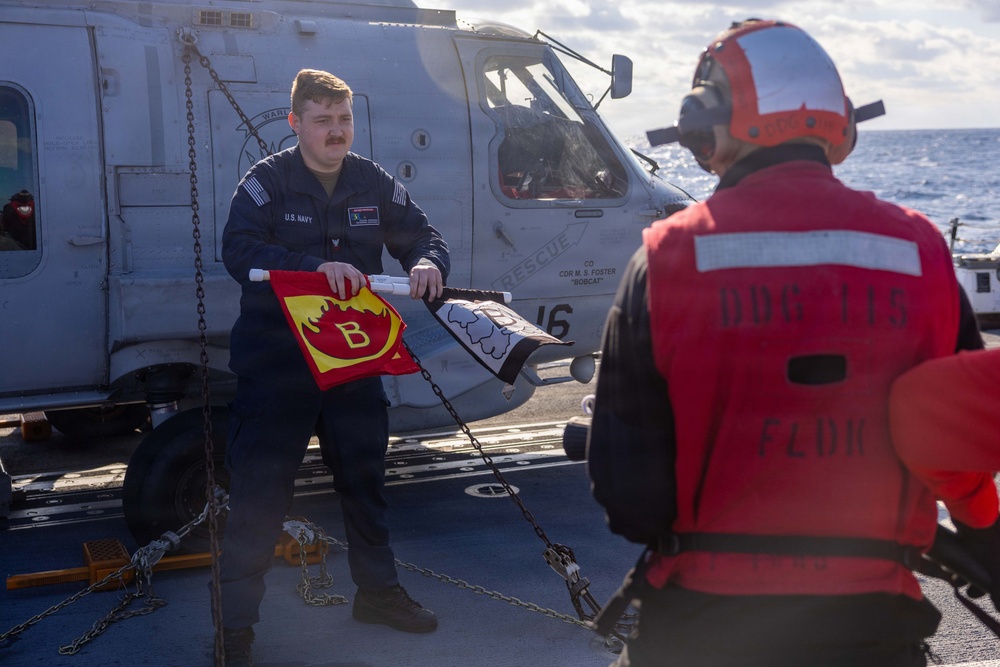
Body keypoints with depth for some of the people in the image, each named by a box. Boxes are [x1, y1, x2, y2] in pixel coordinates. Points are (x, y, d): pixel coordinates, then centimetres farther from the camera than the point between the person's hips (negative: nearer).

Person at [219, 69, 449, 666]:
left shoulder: (375, 184, 6)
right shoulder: (268, 180, -7)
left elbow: (422, 235, 9)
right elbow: (238, 248, -20)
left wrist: (428, 263, -17)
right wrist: (315, 267, -35)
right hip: (277, 357, -5)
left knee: (365, 475, 17)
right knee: (261, 486, -4)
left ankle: (378, 590, 36)